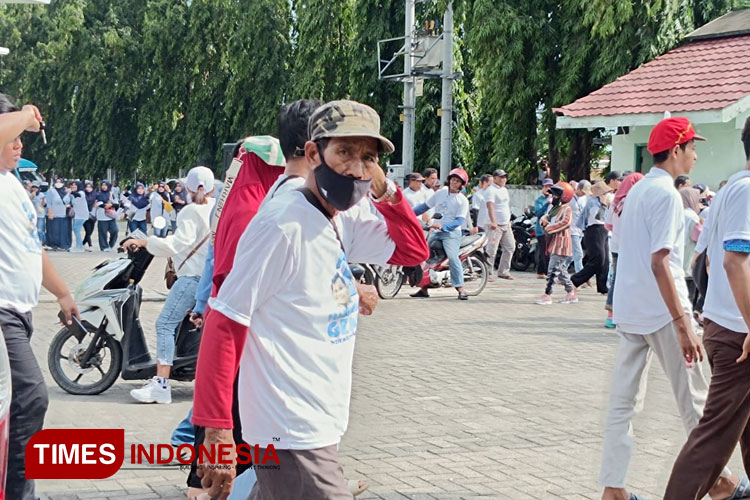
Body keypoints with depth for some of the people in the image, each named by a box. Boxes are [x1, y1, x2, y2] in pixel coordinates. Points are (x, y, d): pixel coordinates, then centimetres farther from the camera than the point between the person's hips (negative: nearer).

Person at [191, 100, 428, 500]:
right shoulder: (282, 224, -19)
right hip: (293, 438, -8)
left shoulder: (341, 223, 6)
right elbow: (224, 324, -20)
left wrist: (384, 190, -1)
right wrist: (217, 430, -23)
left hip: (319, 426, 9)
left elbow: (413, 250, 16)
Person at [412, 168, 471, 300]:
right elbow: (425, 206, 17)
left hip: (451, 233, -6)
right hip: (435, 232, 6)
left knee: (452, 257, -25)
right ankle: (423, 289, 17)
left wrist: (442, 226, -28)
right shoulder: (440, 193, 10)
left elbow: (459, 221, -14)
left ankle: (461, 289, -27)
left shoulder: (463, 200, -4)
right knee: (424, 257, 5)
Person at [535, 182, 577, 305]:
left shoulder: (566, 210, -11)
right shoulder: (554, 208, 18)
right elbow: (546, 217, 21)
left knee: (553, 270, -10)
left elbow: (565, 222, -27)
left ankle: (547, 295, -9)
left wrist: (549, 227, -20)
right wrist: (544, 220, -5)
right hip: (553, 244, 10)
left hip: (561, 245, -10)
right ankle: (571, 293, 23)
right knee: (561, 270, 14)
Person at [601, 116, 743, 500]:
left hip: (628, 310, 9)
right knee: (694, 400, 5)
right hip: (660, 311, -8)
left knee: (624, 400, 7)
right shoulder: (666, 194, -14)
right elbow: (659, 262, -22)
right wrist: (683, 324, -24)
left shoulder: (637, 190, 14)